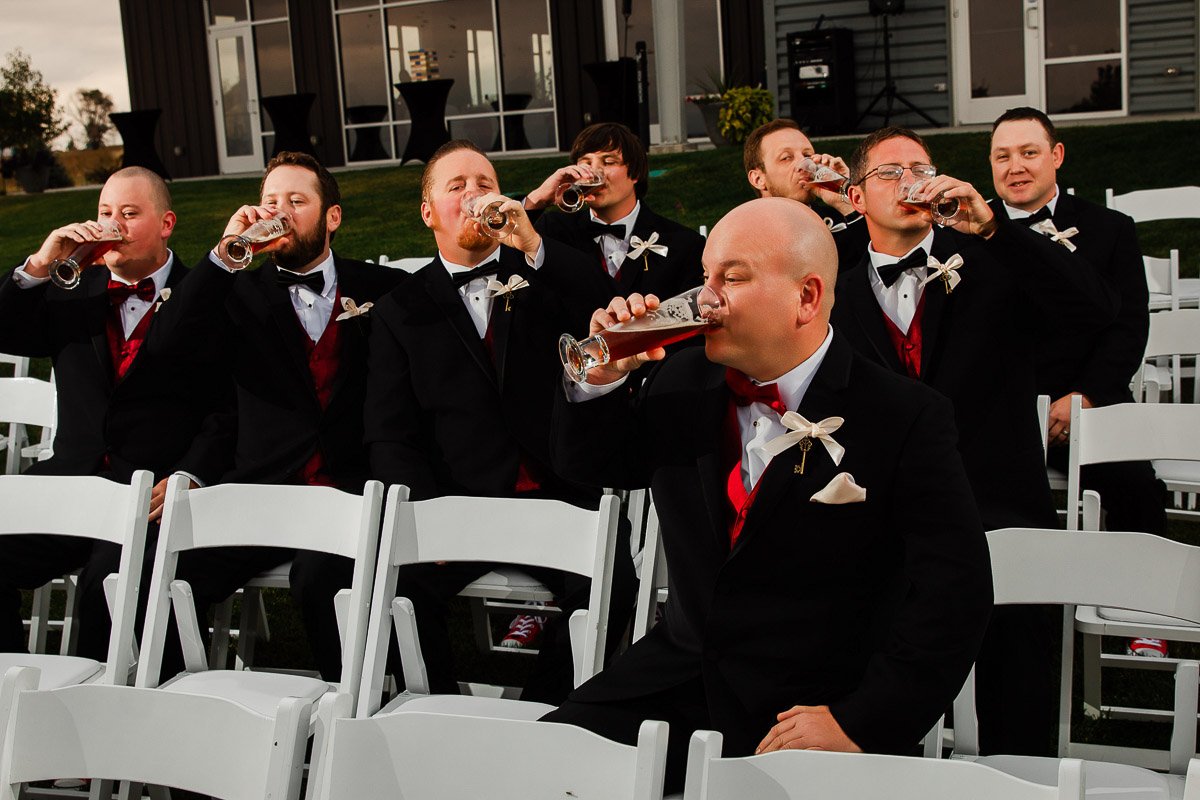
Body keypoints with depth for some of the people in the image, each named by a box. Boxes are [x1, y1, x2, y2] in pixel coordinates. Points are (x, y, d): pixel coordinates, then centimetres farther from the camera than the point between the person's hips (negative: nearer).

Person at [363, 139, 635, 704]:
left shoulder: (544, 277, 14)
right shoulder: (402, 311, 13)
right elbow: (389, 436, 6)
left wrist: (533, 245, -14)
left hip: (560, 498, 0)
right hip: (459, 505, 0)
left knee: (611, 584, -28)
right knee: (397, 582, -27)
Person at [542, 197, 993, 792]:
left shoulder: (905, 419, -9)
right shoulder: (683, 381, 7)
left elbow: (954, 592, -14)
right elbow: (588, 463, 20)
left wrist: (862, 722, -22)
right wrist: (602, 378, -1)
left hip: (806, 710, -4)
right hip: (676, 677, 4)